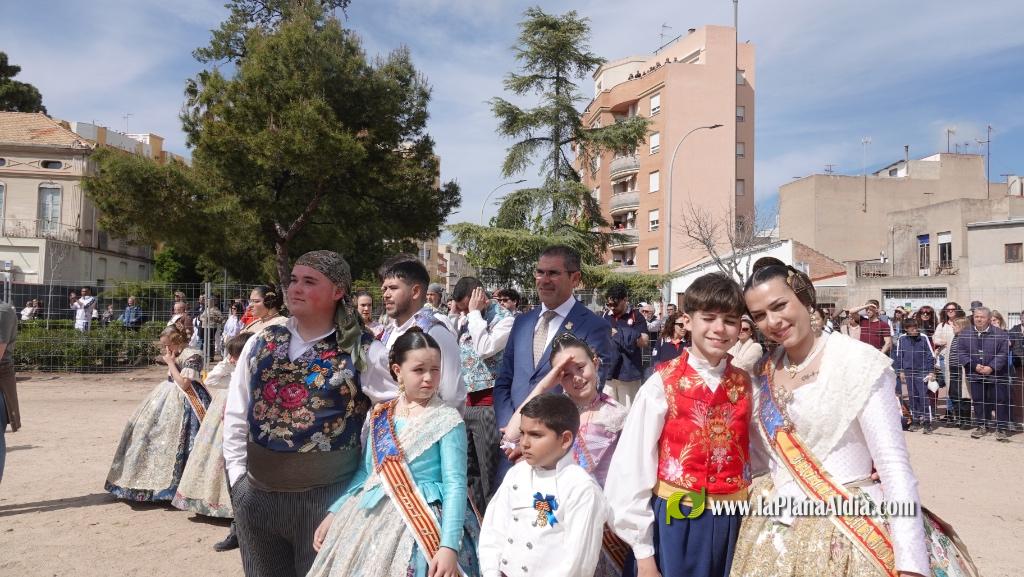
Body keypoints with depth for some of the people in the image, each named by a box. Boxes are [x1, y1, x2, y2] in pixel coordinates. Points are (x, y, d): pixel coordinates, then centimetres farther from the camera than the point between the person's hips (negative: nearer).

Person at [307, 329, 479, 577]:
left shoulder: (448, 420, -9)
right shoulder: (379, 415, 6)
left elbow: (455, 484, -14)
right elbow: (365, 472, 14)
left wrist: (449, 546, -22)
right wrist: (333, 514, 9)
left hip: (421, 523, -5)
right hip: (368, 517, 5)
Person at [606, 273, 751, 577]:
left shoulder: (744, 386, 0)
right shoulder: (663, 384, -11)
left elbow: (753, 455, 5)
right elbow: (632, 466, -11)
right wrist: (642, 551, -10)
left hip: (730, 523, 3)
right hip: (673, 522, -3)